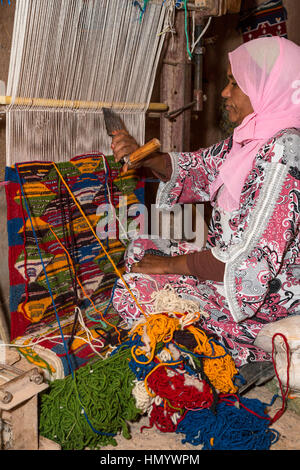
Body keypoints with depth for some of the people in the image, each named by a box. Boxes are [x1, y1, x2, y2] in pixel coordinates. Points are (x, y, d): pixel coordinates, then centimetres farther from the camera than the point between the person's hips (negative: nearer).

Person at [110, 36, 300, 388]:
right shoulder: (249, 140, 3)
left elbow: (251, 263, -29)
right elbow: (195, 169, 14)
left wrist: (172, 264, -18)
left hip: (267, 298, -9)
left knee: (135, 292, -15)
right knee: (140, 247, 13)